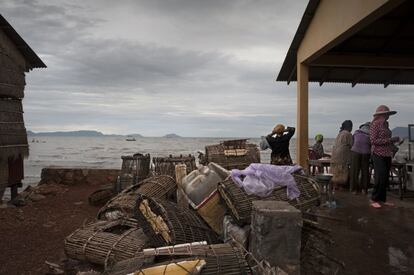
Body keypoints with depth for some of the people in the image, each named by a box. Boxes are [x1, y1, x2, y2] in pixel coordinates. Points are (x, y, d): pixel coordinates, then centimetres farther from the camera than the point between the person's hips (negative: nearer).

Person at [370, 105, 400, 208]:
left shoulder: (385, 124, 13)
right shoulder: (375, 124, -8)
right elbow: (373, 140, -15)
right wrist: (390, 140, -16)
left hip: (387, 155, 7)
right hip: (378, 154, -7)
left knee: (386, 178, 9)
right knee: (380, 178, -10)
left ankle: (382, 199, 18)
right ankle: (374, 200, 0)